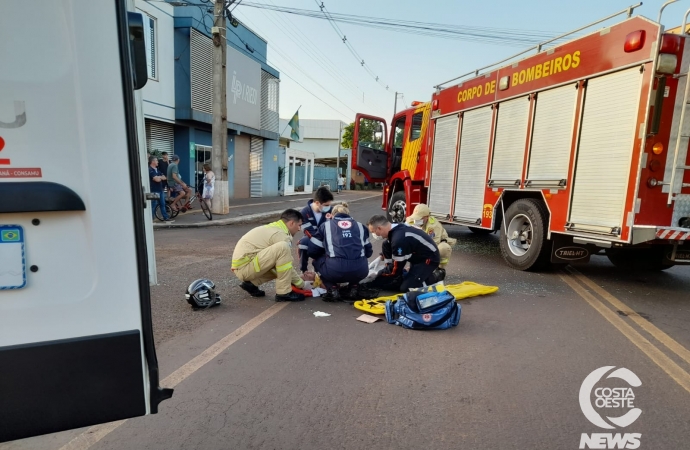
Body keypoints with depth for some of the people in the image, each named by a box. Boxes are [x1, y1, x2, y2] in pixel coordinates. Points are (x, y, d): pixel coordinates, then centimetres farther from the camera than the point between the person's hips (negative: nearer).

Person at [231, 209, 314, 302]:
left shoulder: (273, 228, 17)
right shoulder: (281, 234, -14)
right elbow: (288, 267, -11)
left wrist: (301, 277, 20)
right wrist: (302, 284, 2)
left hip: (241, 266, 10)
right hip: (244, 266, -10)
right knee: (282, 248, -24)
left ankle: (251, 283, 13)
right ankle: (284, 292, -15)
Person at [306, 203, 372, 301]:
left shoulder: (325, 225, 20)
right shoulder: (359, 226, 25)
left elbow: (312, 251, 18)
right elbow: (368, 252, 25)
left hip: (335, 269, -3)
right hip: (360, 270, 3)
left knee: (318, 261, 30)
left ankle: (333, 289, 12)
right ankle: (354, 287, 17)